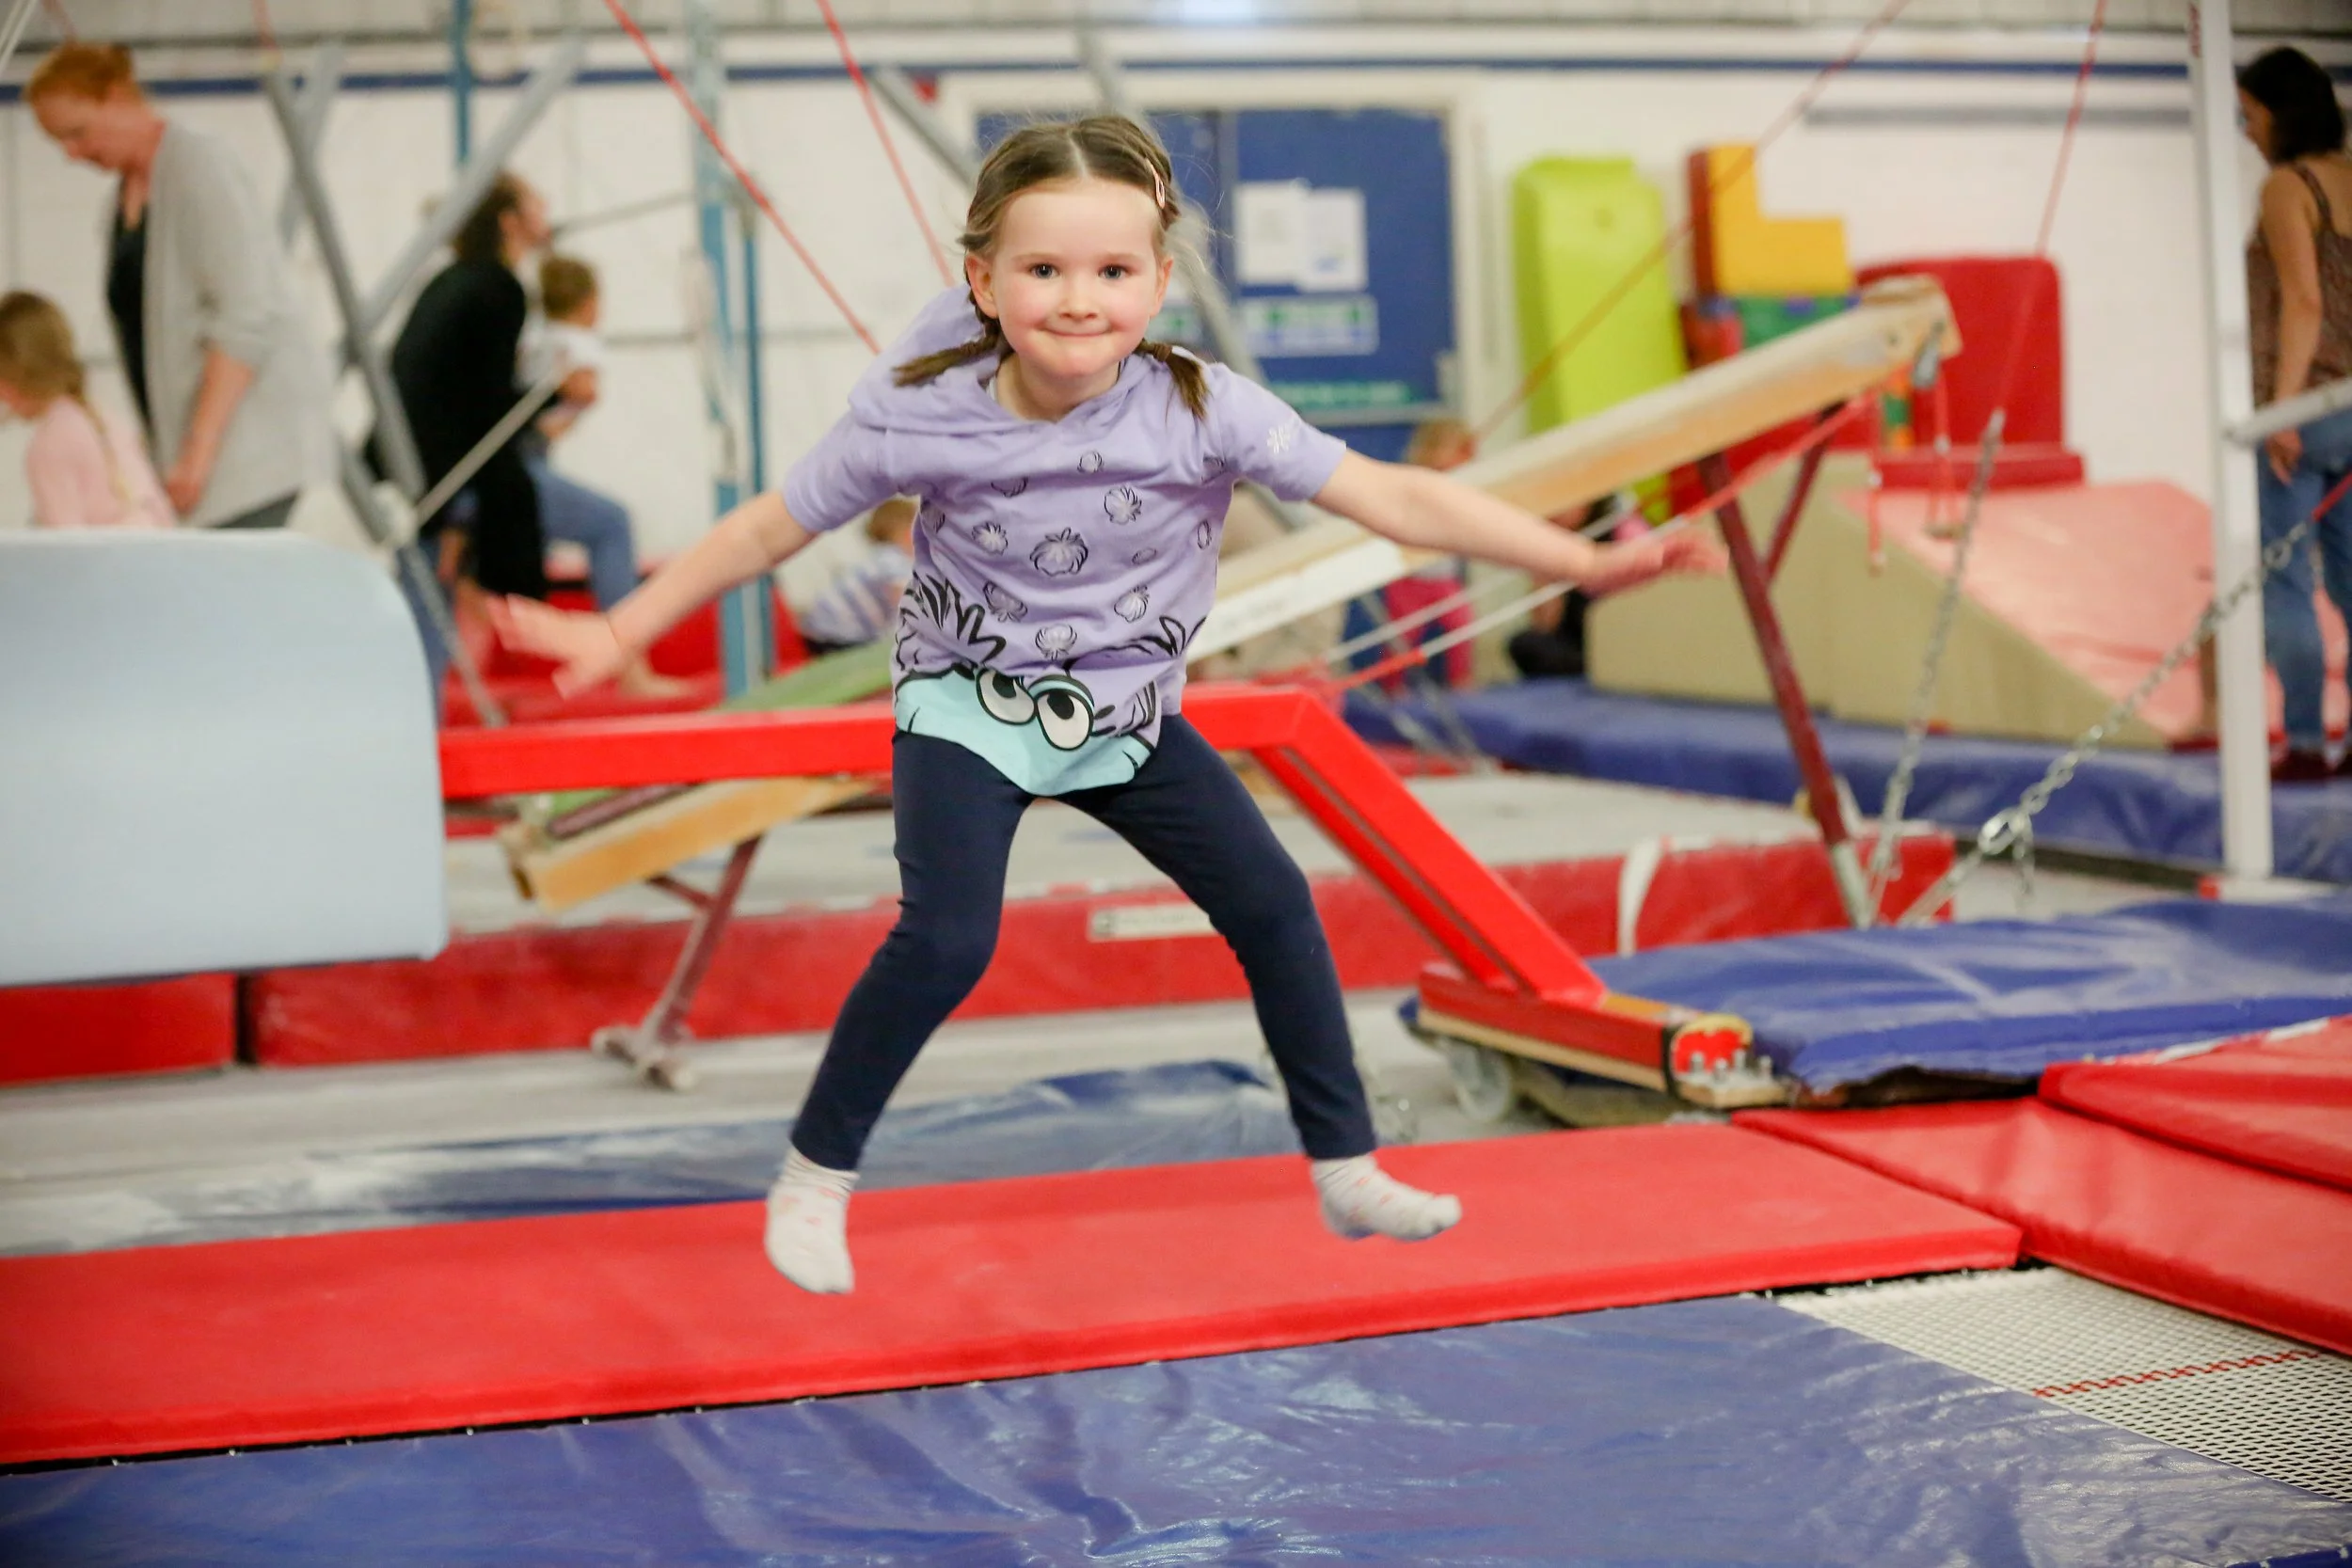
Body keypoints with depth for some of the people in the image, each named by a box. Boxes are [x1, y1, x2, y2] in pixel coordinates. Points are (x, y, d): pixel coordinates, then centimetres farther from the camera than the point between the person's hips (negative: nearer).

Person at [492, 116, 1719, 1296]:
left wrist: (1585, 560, -27)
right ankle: (814, 1175, -1)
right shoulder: (919, 420, -23)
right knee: (947, 940, -22)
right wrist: (620, 633, -6)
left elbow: (1392, 497, -22)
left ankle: (1345, 1172, 16)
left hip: (1126, 716, 3)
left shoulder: (1201, 410, -22)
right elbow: (770, 526, -9)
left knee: (1272, 905, -1)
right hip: (968, 711, -3)